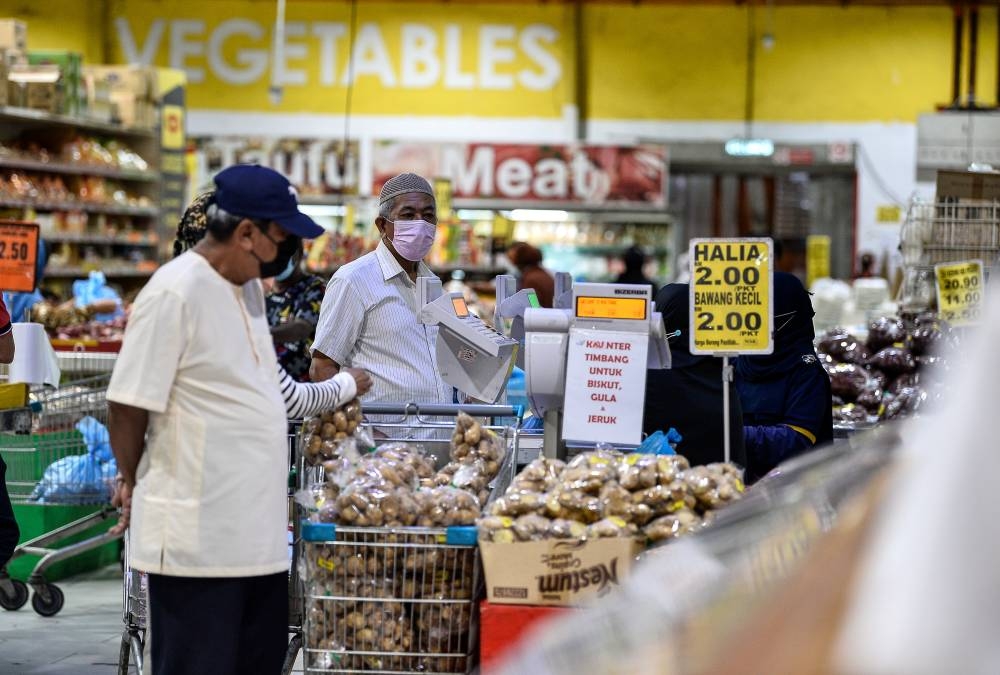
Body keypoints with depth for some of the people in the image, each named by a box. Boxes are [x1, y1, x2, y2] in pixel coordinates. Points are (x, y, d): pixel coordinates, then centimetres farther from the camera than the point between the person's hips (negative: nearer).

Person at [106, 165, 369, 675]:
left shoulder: (249, 285, 11)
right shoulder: (175, 292, -17)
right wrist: (132, 481, -1)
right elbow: (128, 403, -13)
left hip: (259, 531, 9)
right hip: (197, 537, -9)